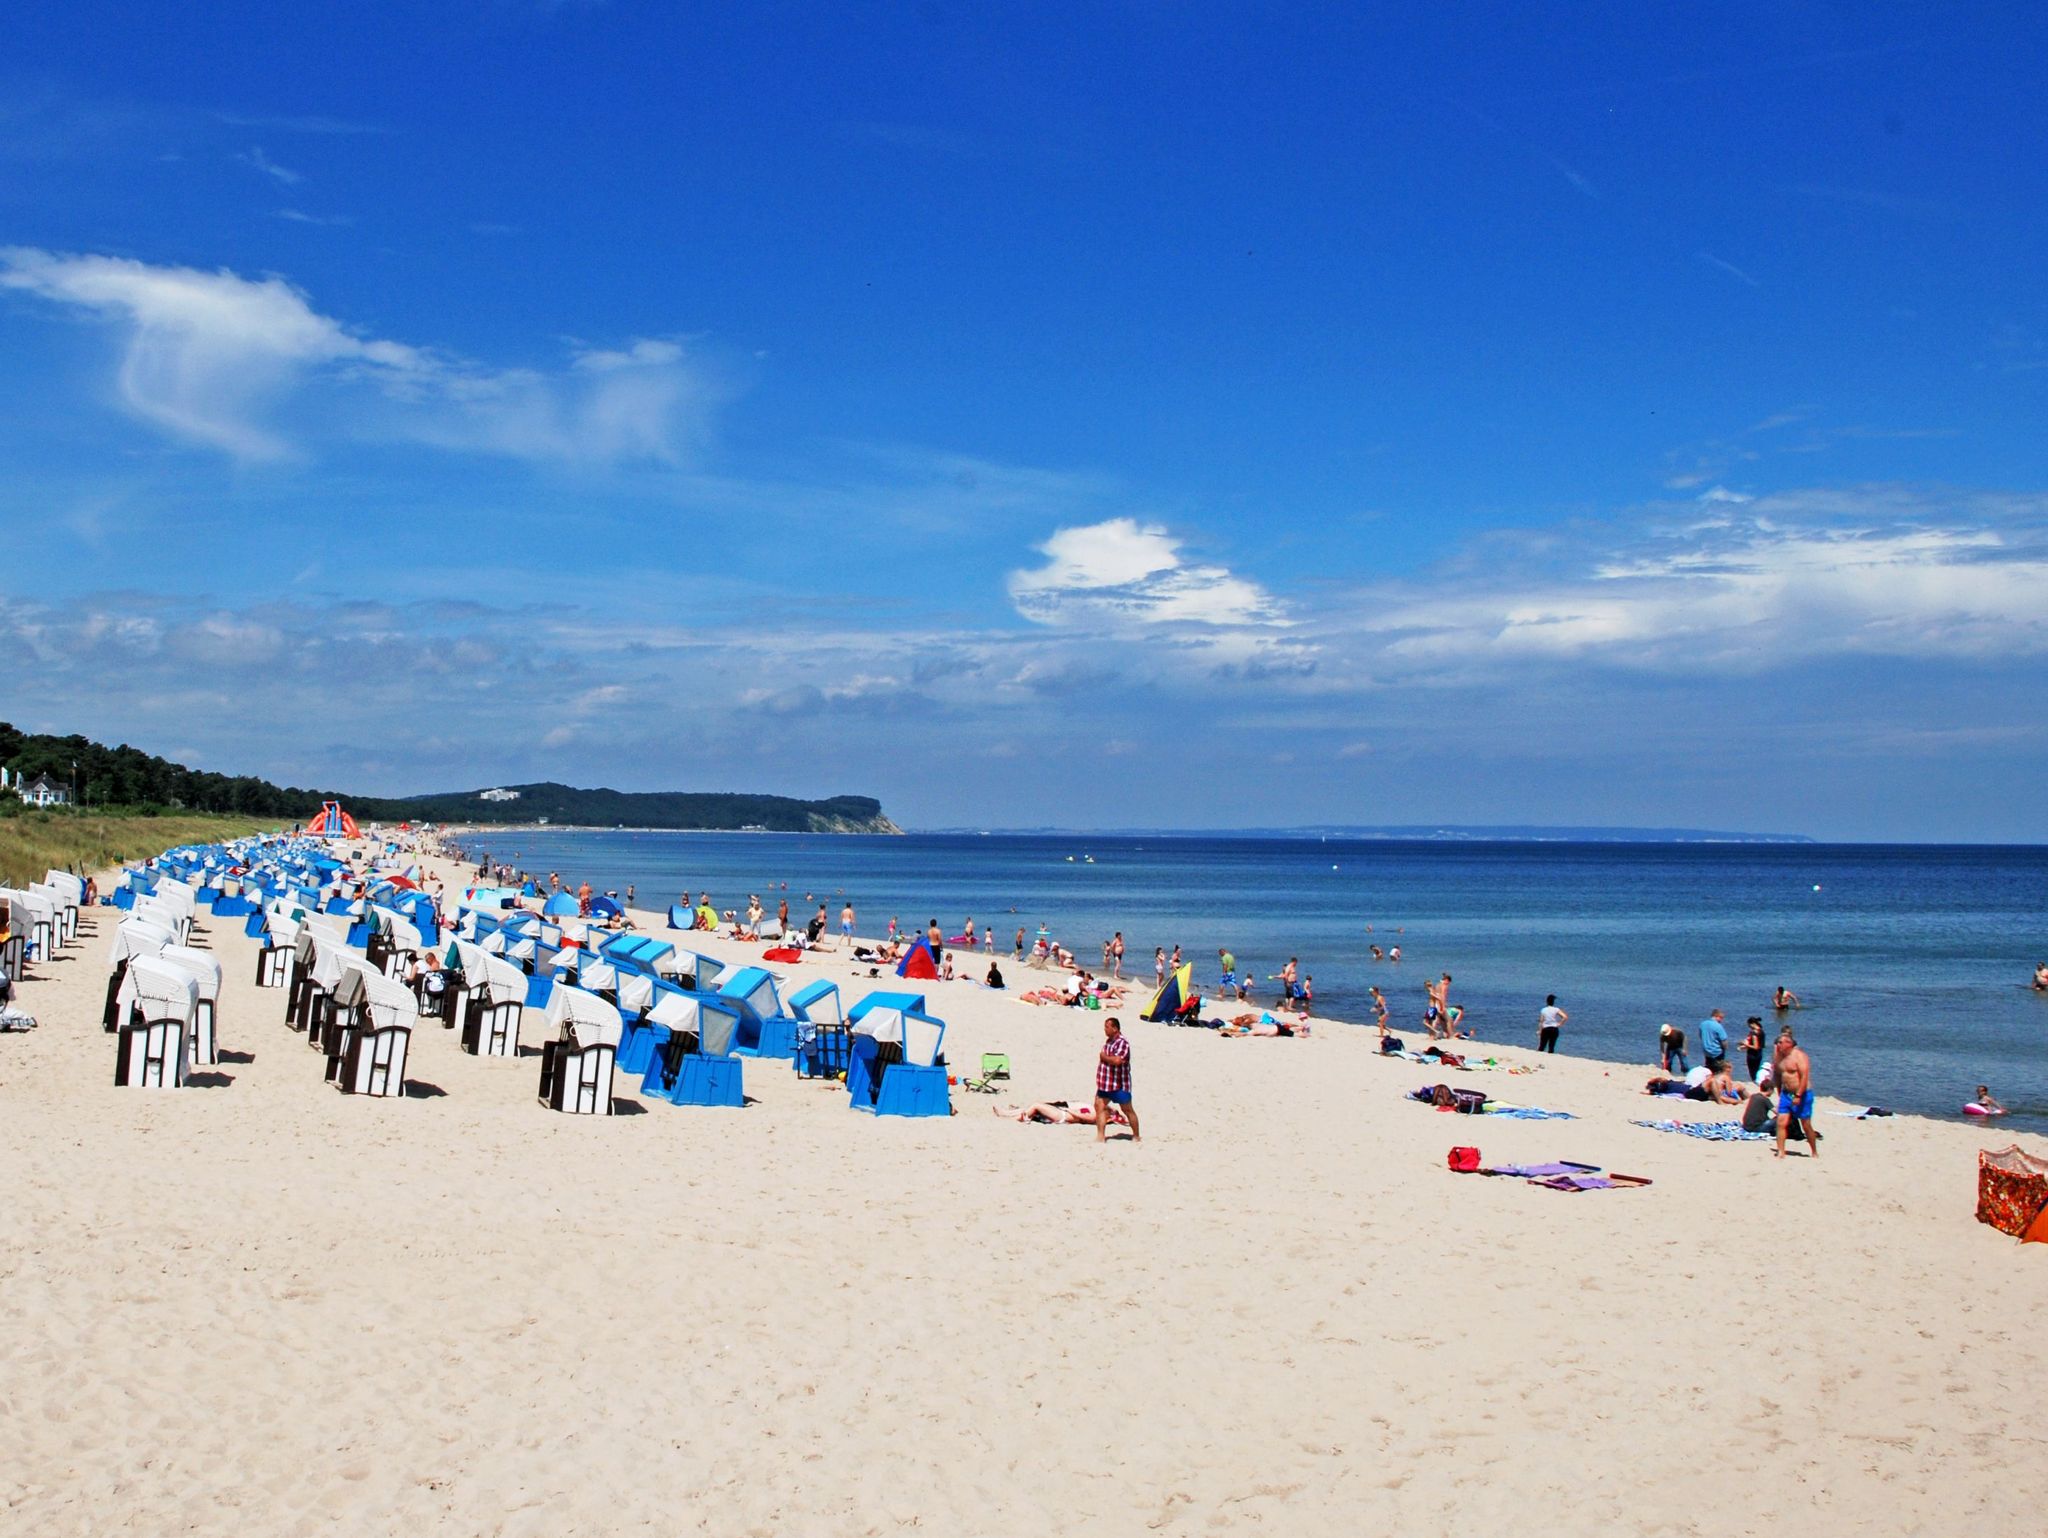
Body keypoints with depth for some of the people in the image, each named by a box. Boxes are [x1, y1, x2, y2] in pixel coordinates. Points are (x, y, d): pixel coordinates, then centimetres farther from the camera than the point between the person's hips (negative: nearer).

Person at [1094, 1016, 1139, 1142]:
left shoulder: (1122, 1042, -20)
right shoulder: (1109, 1040, 10)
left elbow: (1117, 1060, -33)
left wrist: (1104, 1057, -20)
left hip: (1119, 1084, -9)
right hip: (1105, 1083, 9)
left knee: (1128, 1110, 4)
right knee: (1099, 1106, 3)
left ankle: (1136, 1136, 17)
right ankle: (1101, 1136, 5)